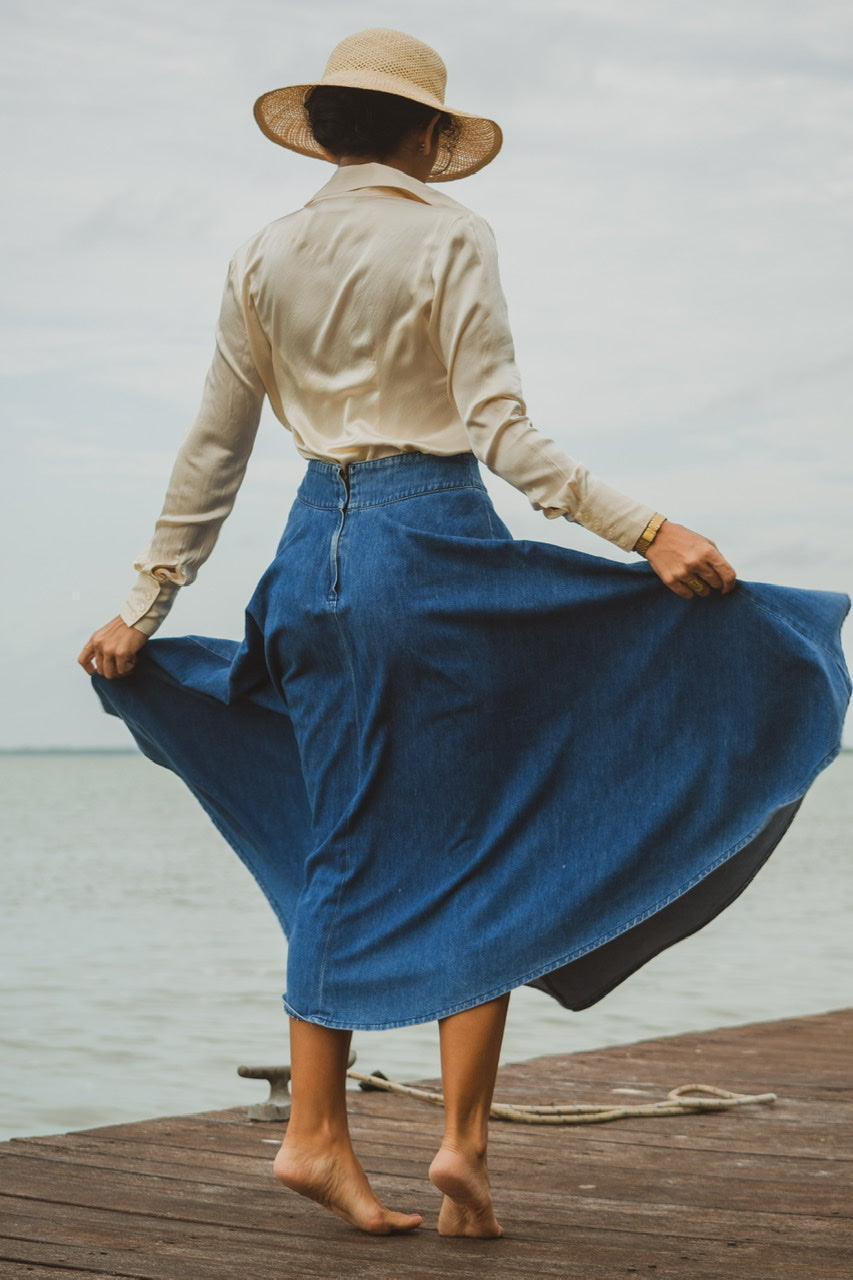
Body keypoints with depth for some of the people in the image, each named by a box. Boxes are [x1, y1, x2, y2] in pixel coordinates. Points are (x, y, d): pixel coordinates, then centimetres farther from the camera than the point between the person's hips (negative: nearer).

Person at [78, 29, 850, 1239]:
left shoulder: (264, 261, 9)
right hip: (435, 546, -5)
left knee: (344, 847, 11)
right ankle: (464, 1137, -1)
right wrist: (647, 529, -16)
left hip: (319, 550, 5)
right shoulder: (447, 237, -5)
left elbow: (212, 454, 10)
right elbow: (501, 430, -14)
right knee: (479, 844, 4)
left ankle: (316, 1131, 10)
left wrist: (145, 607, 15)